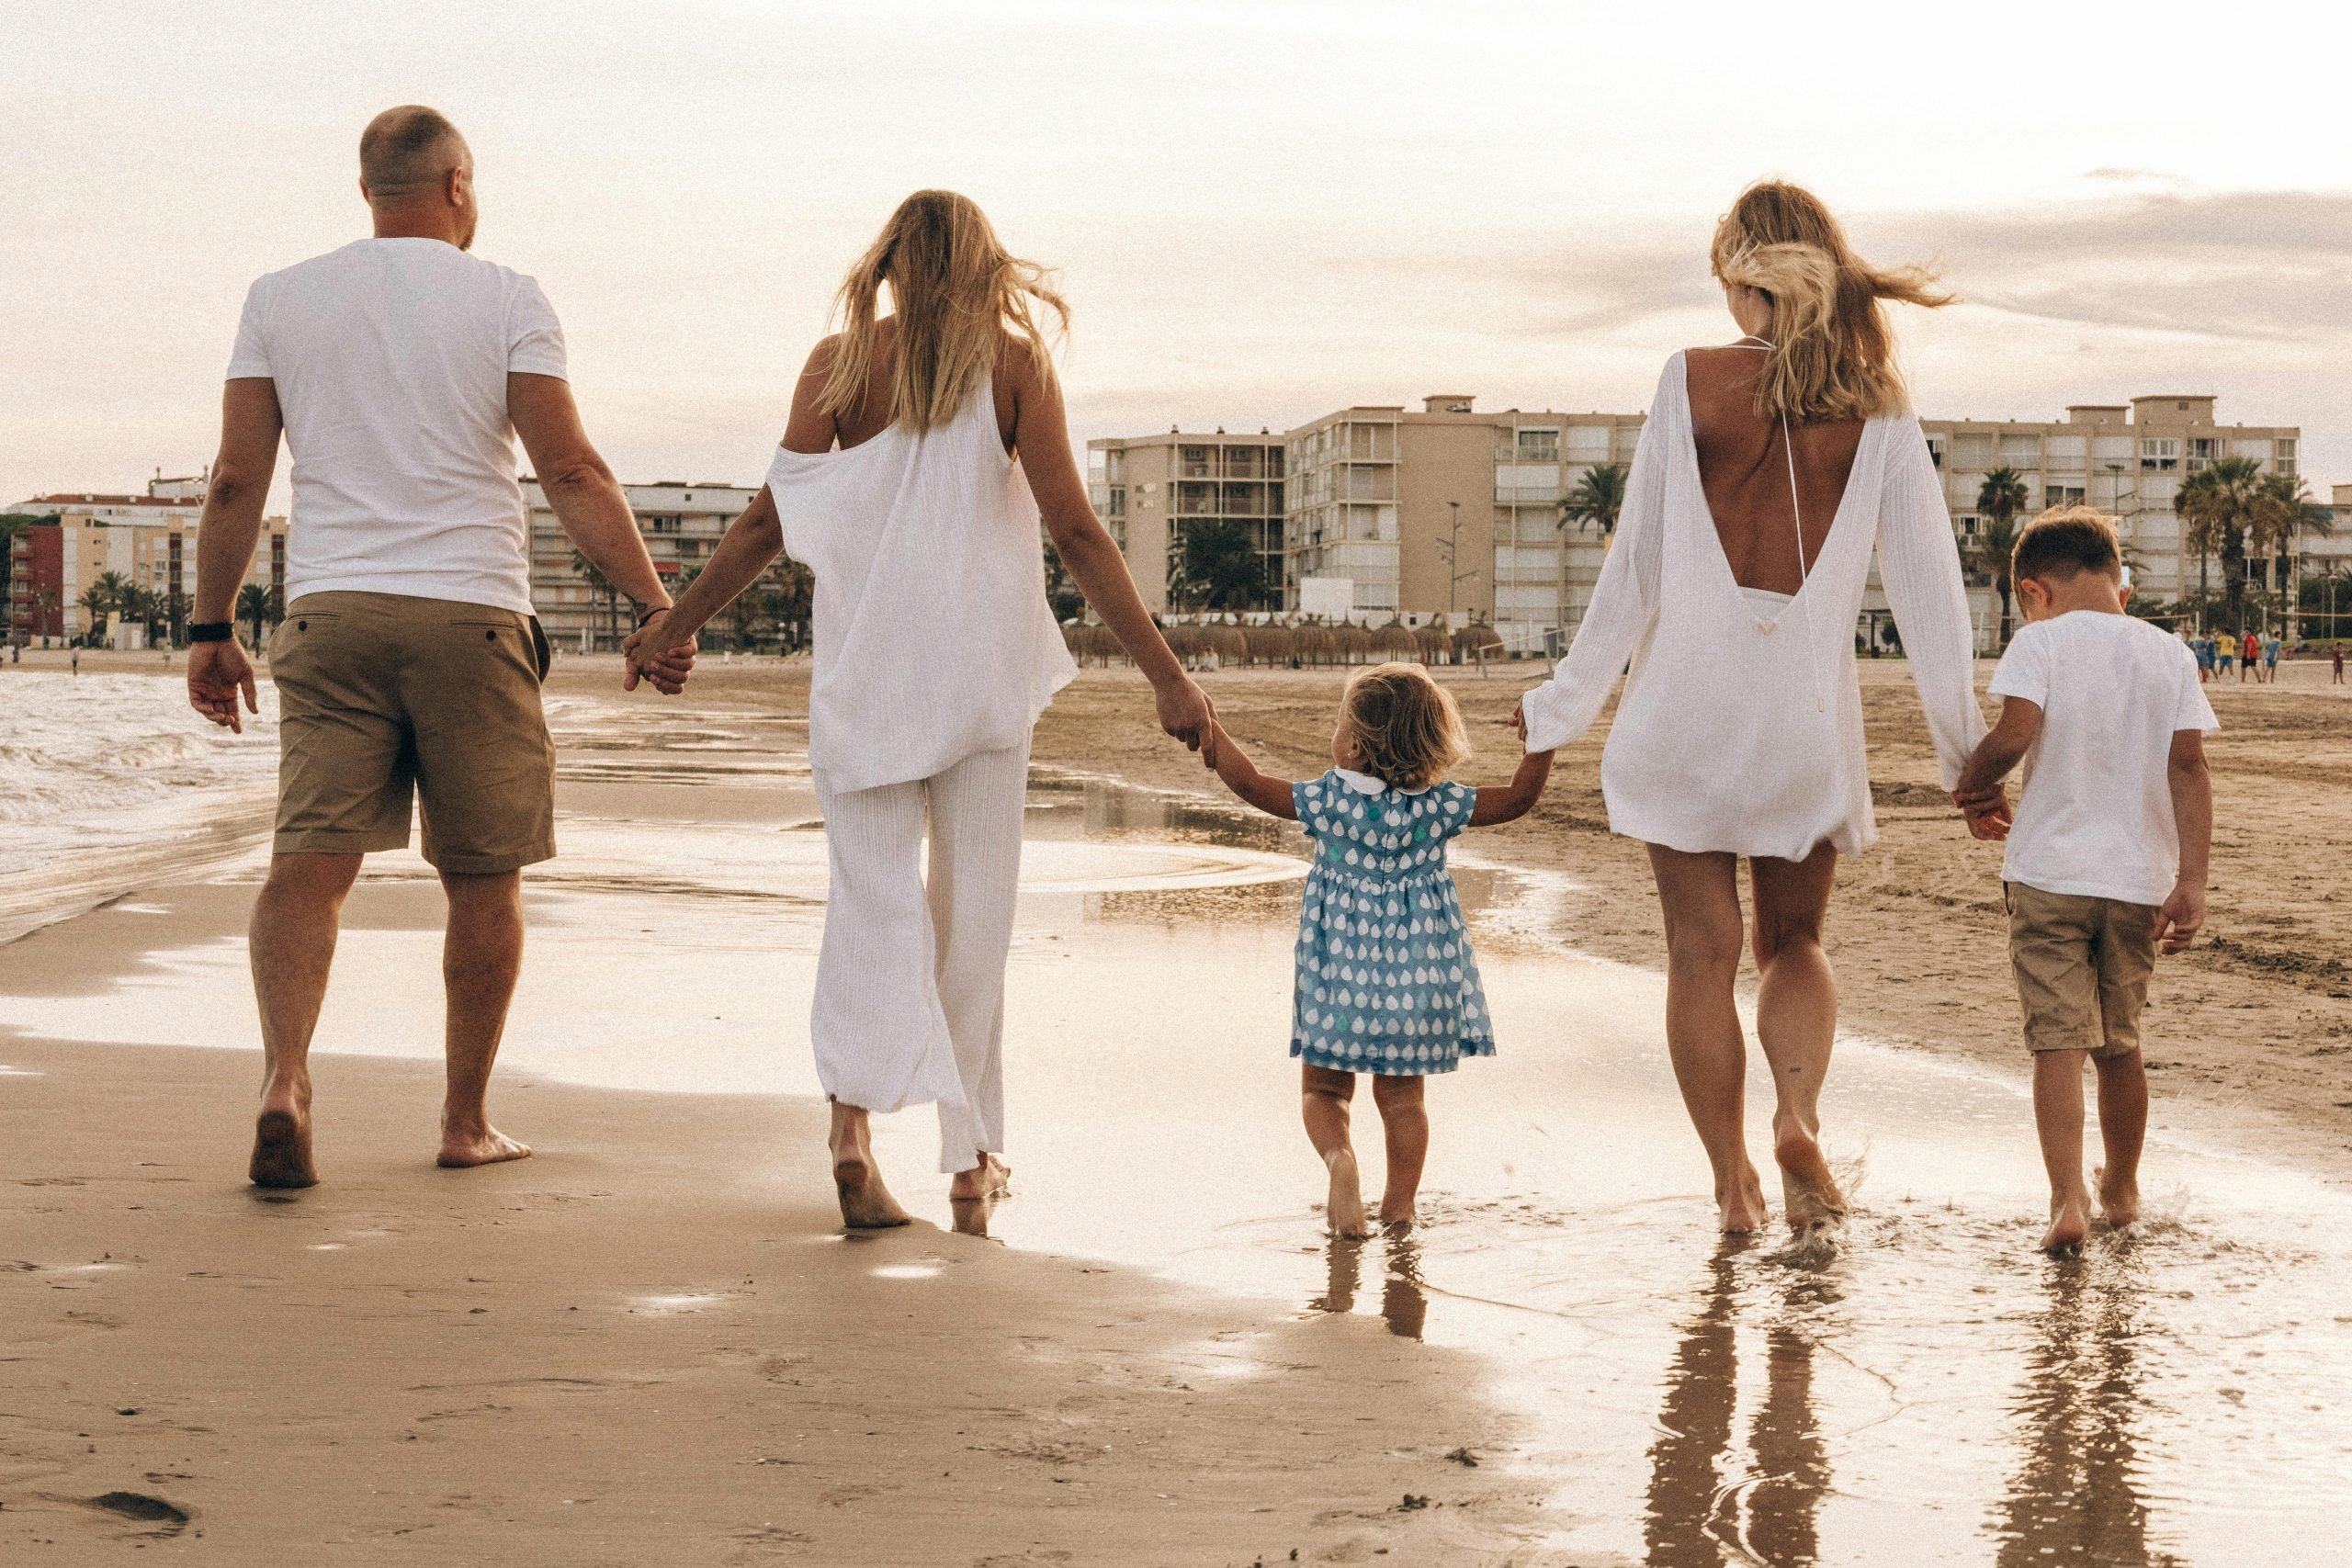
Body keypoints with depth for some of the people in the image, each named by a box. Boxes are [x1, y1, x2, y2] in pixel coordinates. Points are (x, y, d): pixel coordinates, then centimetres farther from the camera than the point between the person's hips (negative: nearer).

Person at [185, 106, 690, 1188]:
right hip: (469, 613, -2)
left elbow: (236, 480, 6)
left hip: (330, 612, 2)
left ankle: (283, 1080, -25)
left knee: (310, 858, -4)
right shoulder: (505, 301, 2)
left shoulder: (281, 299, 10)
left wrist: (210, 629, 12)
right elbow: (572, 473, -6)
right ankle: (466, 1121, 15)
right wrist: (658, 607, -4)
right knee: (483, 878, 9)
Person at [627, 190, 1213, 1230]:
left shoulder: (838, 364, 3)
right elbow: (1074, 531, -7)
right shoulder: (1011, 357, 0)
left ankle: (853, 1111, -22)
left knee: (873, 899, 1)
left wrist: (677, 624, 16)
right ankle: (972, 1164, 13)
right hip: (982, 669, -1)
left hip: (863, 672, 1)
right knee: (974, 915, 9)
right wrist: (1165, 675, -6)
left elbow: (769, 521, 3)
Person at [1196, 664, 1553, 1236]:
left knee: (1323, 1087, 10)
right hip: (1418, 971, 2)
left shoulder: (1329, 799, -11)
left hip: (1341, 971, -2)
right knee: (1401, 1093, 14)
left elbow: (1253, 786, -7)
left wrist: (1214, 737, 3)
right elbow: (1518, 799, -1)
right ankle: (1400, 1203, 15)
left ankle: (1339, 1158, -17)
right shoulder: (1440, 804, -6)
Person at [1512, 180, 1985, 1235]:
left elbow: (1635, 565, 0)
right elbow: (1928, 580, 1)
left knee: (1702, 950, 7)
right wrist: (1963, 747, 8)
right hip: (1808, 711, 2)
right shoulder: (1874, 402, 0)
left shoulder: (1693, 381, -4)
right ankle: (1798, 1112, -8)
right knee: (1794, 939, 17)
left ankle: (1733, 1182, 8)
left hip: (1687, 700, -1)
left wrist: (1566, 706, 10)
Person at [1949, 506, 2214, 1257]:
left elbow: (2015, 734, -19)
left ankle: (2068, 1200, -17)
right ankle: (2120, 1188, 33)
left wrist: (1973, 787, 2)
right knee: (2119, 1042, 18)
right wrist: (2191, 882, -4)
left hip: (2049, 872, -4)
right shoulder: (2167, 653, 6)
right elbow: (2188, 767, -1)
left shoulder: (2041, 642, -4)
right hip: (2138, 881, 4)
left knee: (2058, 1039, -4)